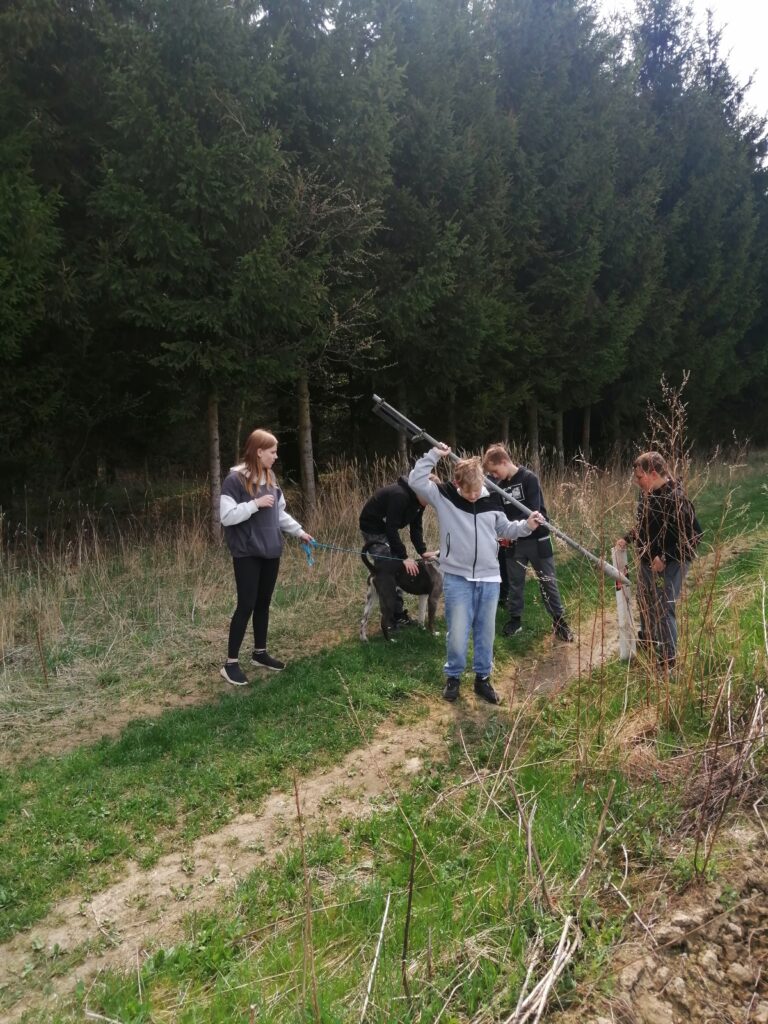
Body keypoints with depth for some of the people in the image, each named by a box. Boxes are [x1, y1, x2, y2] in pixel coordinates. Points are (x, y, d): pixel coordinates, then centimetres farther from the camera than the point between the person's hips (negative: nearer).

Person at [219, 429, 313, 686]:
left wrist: (299, 531, 10)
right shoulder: (235, 479, -13)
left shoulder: (270, 479, 9)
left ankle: (260, 653, 28)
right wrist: (255, 504, -22)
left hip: (270, 552, 7)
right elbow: (226, 516, -18)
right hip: (247, 554, -7)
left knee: (263, 604, 14)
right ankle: (231, 663, 5)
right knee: (246, 606, -5)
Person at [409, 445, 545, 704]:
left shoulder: (491, 501, 2)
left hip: (489, 579, 3)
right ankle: (453, 676, 22)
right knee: (457, 633, 0)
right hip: (457, 578, -3)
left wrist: (527, 526, -3)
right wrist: (434, 455, -17)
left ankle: (482, 678, 28)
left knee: (485, 632, 12)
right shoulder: (444, 496, -5)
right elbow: (416, 480, -14)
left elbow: (505, 529, 13)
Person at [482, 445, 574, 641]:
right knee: (514, 583, 12)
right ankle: (515, 619, 25)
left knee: (548, 582, 3)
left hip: (536, 539, -4)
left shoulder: (529, 478, -14)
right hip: (513, 542, 5)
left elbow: (534, 510, -21)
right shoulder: (498, 484, 2)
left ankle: (559, 622, 13)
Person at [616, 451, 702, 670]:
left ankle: (667, 660, 13)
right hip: (647, 561, 9)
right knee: (645, 604, 24)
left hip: (670, 564, -9)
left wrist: (665, 558, -23)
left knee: (663, 610, -2)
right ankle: (647, 642, 47)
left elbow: (694, 535, -23)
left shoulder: (675, 499, -25)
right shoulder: (646, 494, 0)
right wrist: (627, 538, 1)